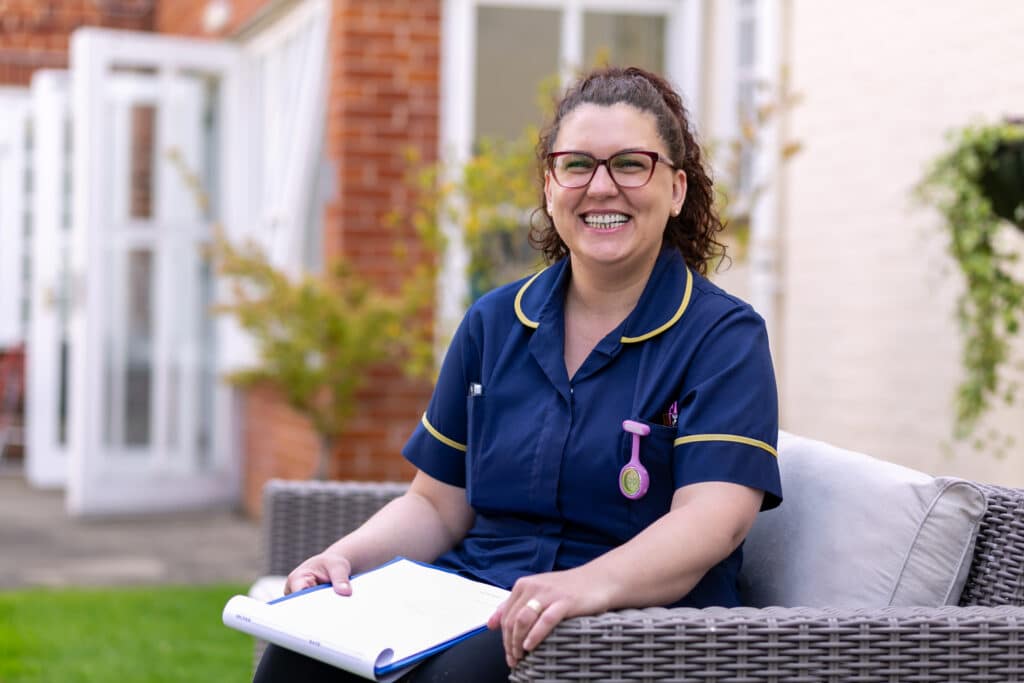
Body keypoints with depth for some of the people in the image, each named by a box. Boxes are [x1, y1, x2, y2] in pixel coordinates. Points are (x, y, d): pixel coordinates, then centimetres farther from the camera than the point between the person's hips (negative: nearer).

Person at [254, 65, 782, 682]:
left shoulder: (724, 336, -1)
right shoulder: (493, 324, 16)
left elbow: (712, 518, -17)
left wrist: (591, 583, -36)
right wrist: (347, 557, -4)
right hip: (472, 596, 5)